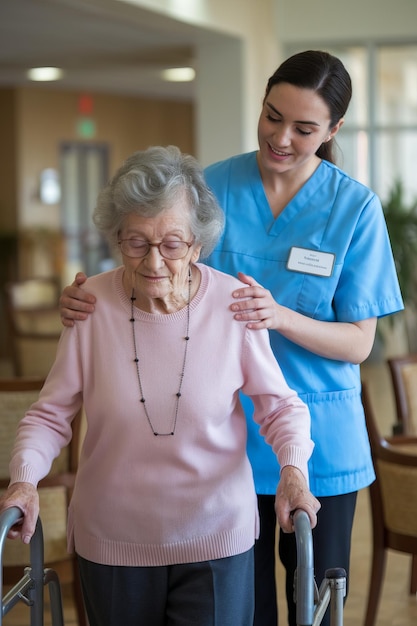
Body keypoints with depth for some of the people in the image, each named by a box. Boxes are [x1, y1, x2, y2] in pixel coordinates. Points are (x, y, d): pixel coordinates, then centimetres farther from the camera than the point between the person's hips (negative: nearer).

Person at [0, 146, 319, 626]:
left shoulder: (233, 302, -13)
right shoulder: (92, 303, -12)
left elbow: (279, 404, -2)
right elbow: (51, 414, -4)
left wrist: (293, 469, -20)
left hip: (216, 537, -1)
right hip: (112, 539, 1)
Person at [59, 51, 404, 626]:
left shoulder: (354, 207, -6)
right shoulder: (211, 188, -3)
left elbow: (357, 343, -6)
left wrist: (279, 316, -24)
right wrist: (86, 299, -17)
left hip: (319, 444, 0)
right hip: (227, 438, 1)